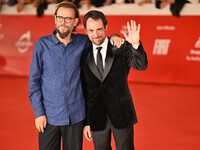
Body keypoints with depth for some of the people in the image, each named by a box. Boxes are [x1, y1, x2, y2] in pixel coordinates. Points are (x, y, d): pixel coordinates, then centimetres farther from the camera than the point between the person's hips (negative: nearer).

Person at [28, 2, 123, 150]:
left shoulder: (82, 42, 2)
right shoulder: (42, 44, -3)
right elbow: (34, 81, 0)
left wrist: (113, 37, 0)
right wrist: (38, 112, -6)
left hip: (75, 115, 2)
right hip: (49, 116, -2)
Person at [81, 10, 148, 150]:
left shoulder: (122, 48, -5)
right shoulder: (84, 55, 1)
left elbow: (141, 65, -20)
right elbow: (84, 91, 5)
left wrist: (136, 44, -39)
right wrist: (86, 122, 5)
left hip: (121, 115, -2)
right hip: (97, 118, 2)